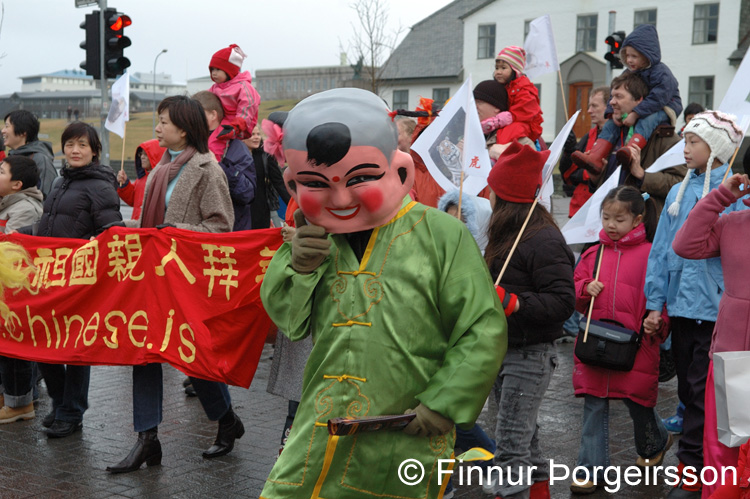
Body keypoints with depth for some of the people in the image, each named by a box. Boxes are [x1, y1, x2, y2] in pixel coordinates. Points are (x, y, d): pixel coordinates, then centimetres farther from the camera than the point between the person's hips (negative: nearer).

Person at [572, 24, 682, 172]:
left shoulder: (661, 73, -17)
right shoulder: (628, 73, 7)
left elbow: (658, 98, -29)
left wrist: (635, 114, -34)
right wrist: (615, 111, -15)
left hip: (663, 109, -8)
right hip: (636, 109, 8)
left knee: (646, 120, -40)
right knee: (611, 123, -9)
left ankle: (630, 150, -67)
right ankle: (594, 158, -25)